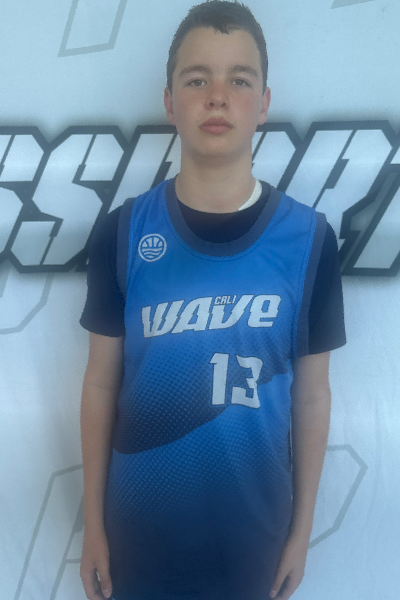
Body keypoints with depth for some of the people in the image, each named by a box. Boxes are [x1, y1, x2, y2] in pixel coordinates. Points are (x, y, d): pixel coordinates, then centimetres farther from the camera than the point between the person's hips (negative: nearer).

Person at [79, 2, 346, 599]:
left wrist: (303, 527, 3)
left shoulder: (309, 238, -12)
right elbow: (101, 382, -4)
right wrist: (93, 521, 1)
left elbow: (311, 395, -4)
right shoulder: (121, 233, -11)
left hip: (253, 526, 0)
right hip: (141, 524, 0)